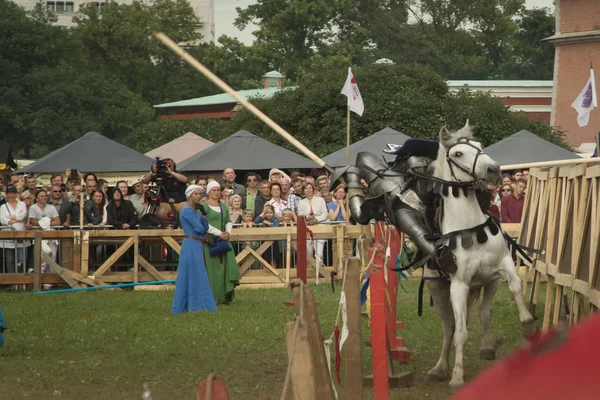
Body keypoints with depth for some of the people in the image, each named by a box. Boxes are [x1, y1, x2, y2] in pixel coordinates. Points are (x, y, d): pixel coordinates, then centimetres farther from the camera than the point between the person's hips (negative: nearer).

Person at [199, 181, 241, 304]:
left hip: (224, 240, 6)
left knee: (227, 266, -4)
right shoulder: (203, 206, -4)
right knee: (213, 269, -7)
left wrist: (228, 232, -4)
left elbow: (229, 221, 17)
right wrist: (219, 233, -17)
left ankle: (226, 296, -2)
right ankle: (213, 298, -4)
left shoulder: (224, 206, 16)